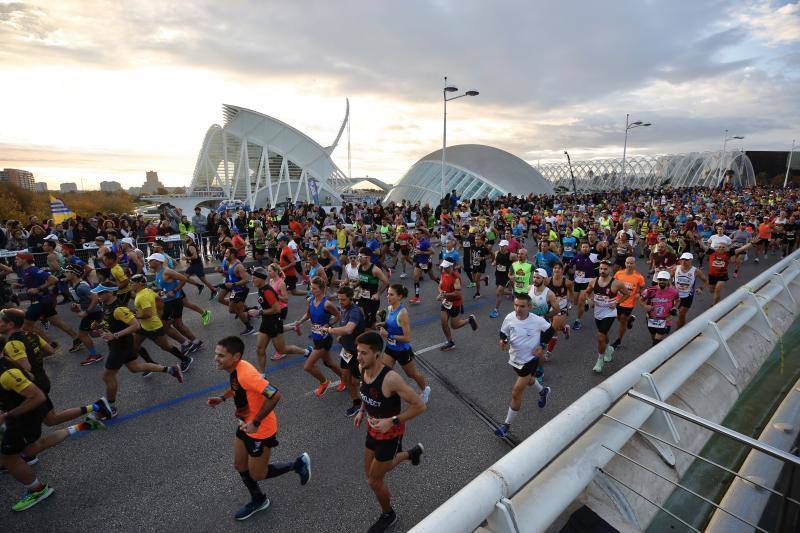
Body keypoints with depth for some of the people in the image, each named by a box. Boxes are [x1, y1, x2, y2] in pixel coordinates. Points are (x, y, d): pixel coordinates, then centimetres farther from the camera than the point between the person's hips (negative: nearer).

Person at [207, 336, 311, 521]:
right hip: (246, 426, 9)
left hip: (260, 431, -9)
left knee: (257, 475, 9)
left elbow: (275, 395, -36)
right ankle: (258, 500, 47)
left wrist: (256, 422, -29)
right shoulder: (236, 369, -5)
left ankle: (298, 464, 26)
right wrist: (222, 398, 5)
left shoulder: (245, 374, -34)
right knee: (240, 466, 23)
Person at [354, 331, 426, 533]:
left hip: (390, 434, -7)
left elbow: (420, 406, -30)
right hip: (373, 430, 7)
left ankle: (388, 515, 42)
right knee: (370, 471, 26)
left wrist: (392, 421, -31)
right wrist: (362, 411, 1)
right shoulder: (363, 369, -13)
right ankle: (412, 452, 44)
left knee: (374, 480, 9)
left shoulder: (390, 378, -36)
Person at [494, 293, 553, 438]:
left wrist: (542, 345, -13)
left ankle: (507, 424, 15)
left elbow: (550, 330, -3)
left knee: (516, 393, -4)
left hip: (529, 360, -5)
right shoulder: (509, 318, -16)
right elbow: (503, 332, 1)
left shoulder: (537, 320, -23)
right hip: (515, 358, 5)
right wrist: (503, 341, -20)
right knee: (528, 380, 33)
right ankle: (543, 391, 67)